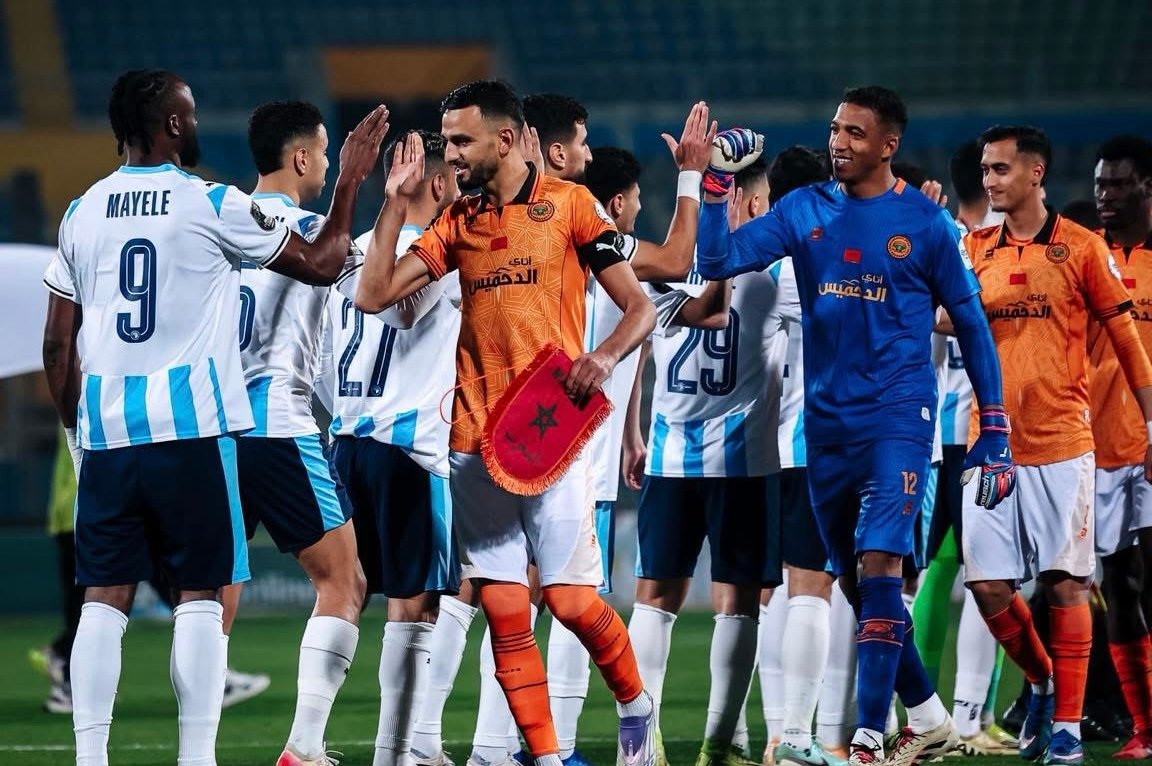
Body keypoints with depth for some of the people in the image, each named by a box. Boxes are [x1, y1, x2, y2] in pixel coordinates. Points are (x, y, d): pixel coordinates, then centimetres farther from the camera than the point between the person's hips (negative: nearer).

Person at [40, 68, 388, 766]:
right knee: (203, 594, 0)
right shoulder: (212, 206, -4)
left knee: (105, 598, 5)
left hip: (104, 429, 4)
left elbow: (59, 342, 12)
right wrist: (351, 180, 16)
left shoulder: (83, 213, 9)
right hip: (190, 426, -4)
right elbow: (322, 263, 5)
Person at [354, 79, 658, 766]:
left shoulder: (570, 204, 0)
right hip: (475, 441, 4)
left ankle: (636, 707, 18)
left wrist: (606, 356, -19)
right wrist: (397, 202, 1)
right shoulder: (458, 222, 12)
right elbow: (375, 295, 6)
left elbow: (640, 309, 1)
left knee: (573, 600, -8)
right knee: (505, 613, -1)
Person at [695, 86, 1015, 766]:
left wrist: (995, 434, 2)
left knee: (879, 564, -19)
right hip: (827, 422, 5)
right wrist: (715, 188, -14)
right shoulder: (804, 211, 7)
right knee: (858, 583, 10)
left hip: (898, 416, -5)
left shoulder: (925, 222, -1)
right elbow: (719, 262, -1)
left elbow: (972, 326, 4)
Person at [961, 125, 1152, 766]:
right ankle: (1043, 682, 24)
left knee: (1065, 584, -2)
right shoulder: (976, 249, 10)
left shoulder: (1082, 247, -1)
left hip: (1061, 444, -3)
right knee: (989, 585, -1)